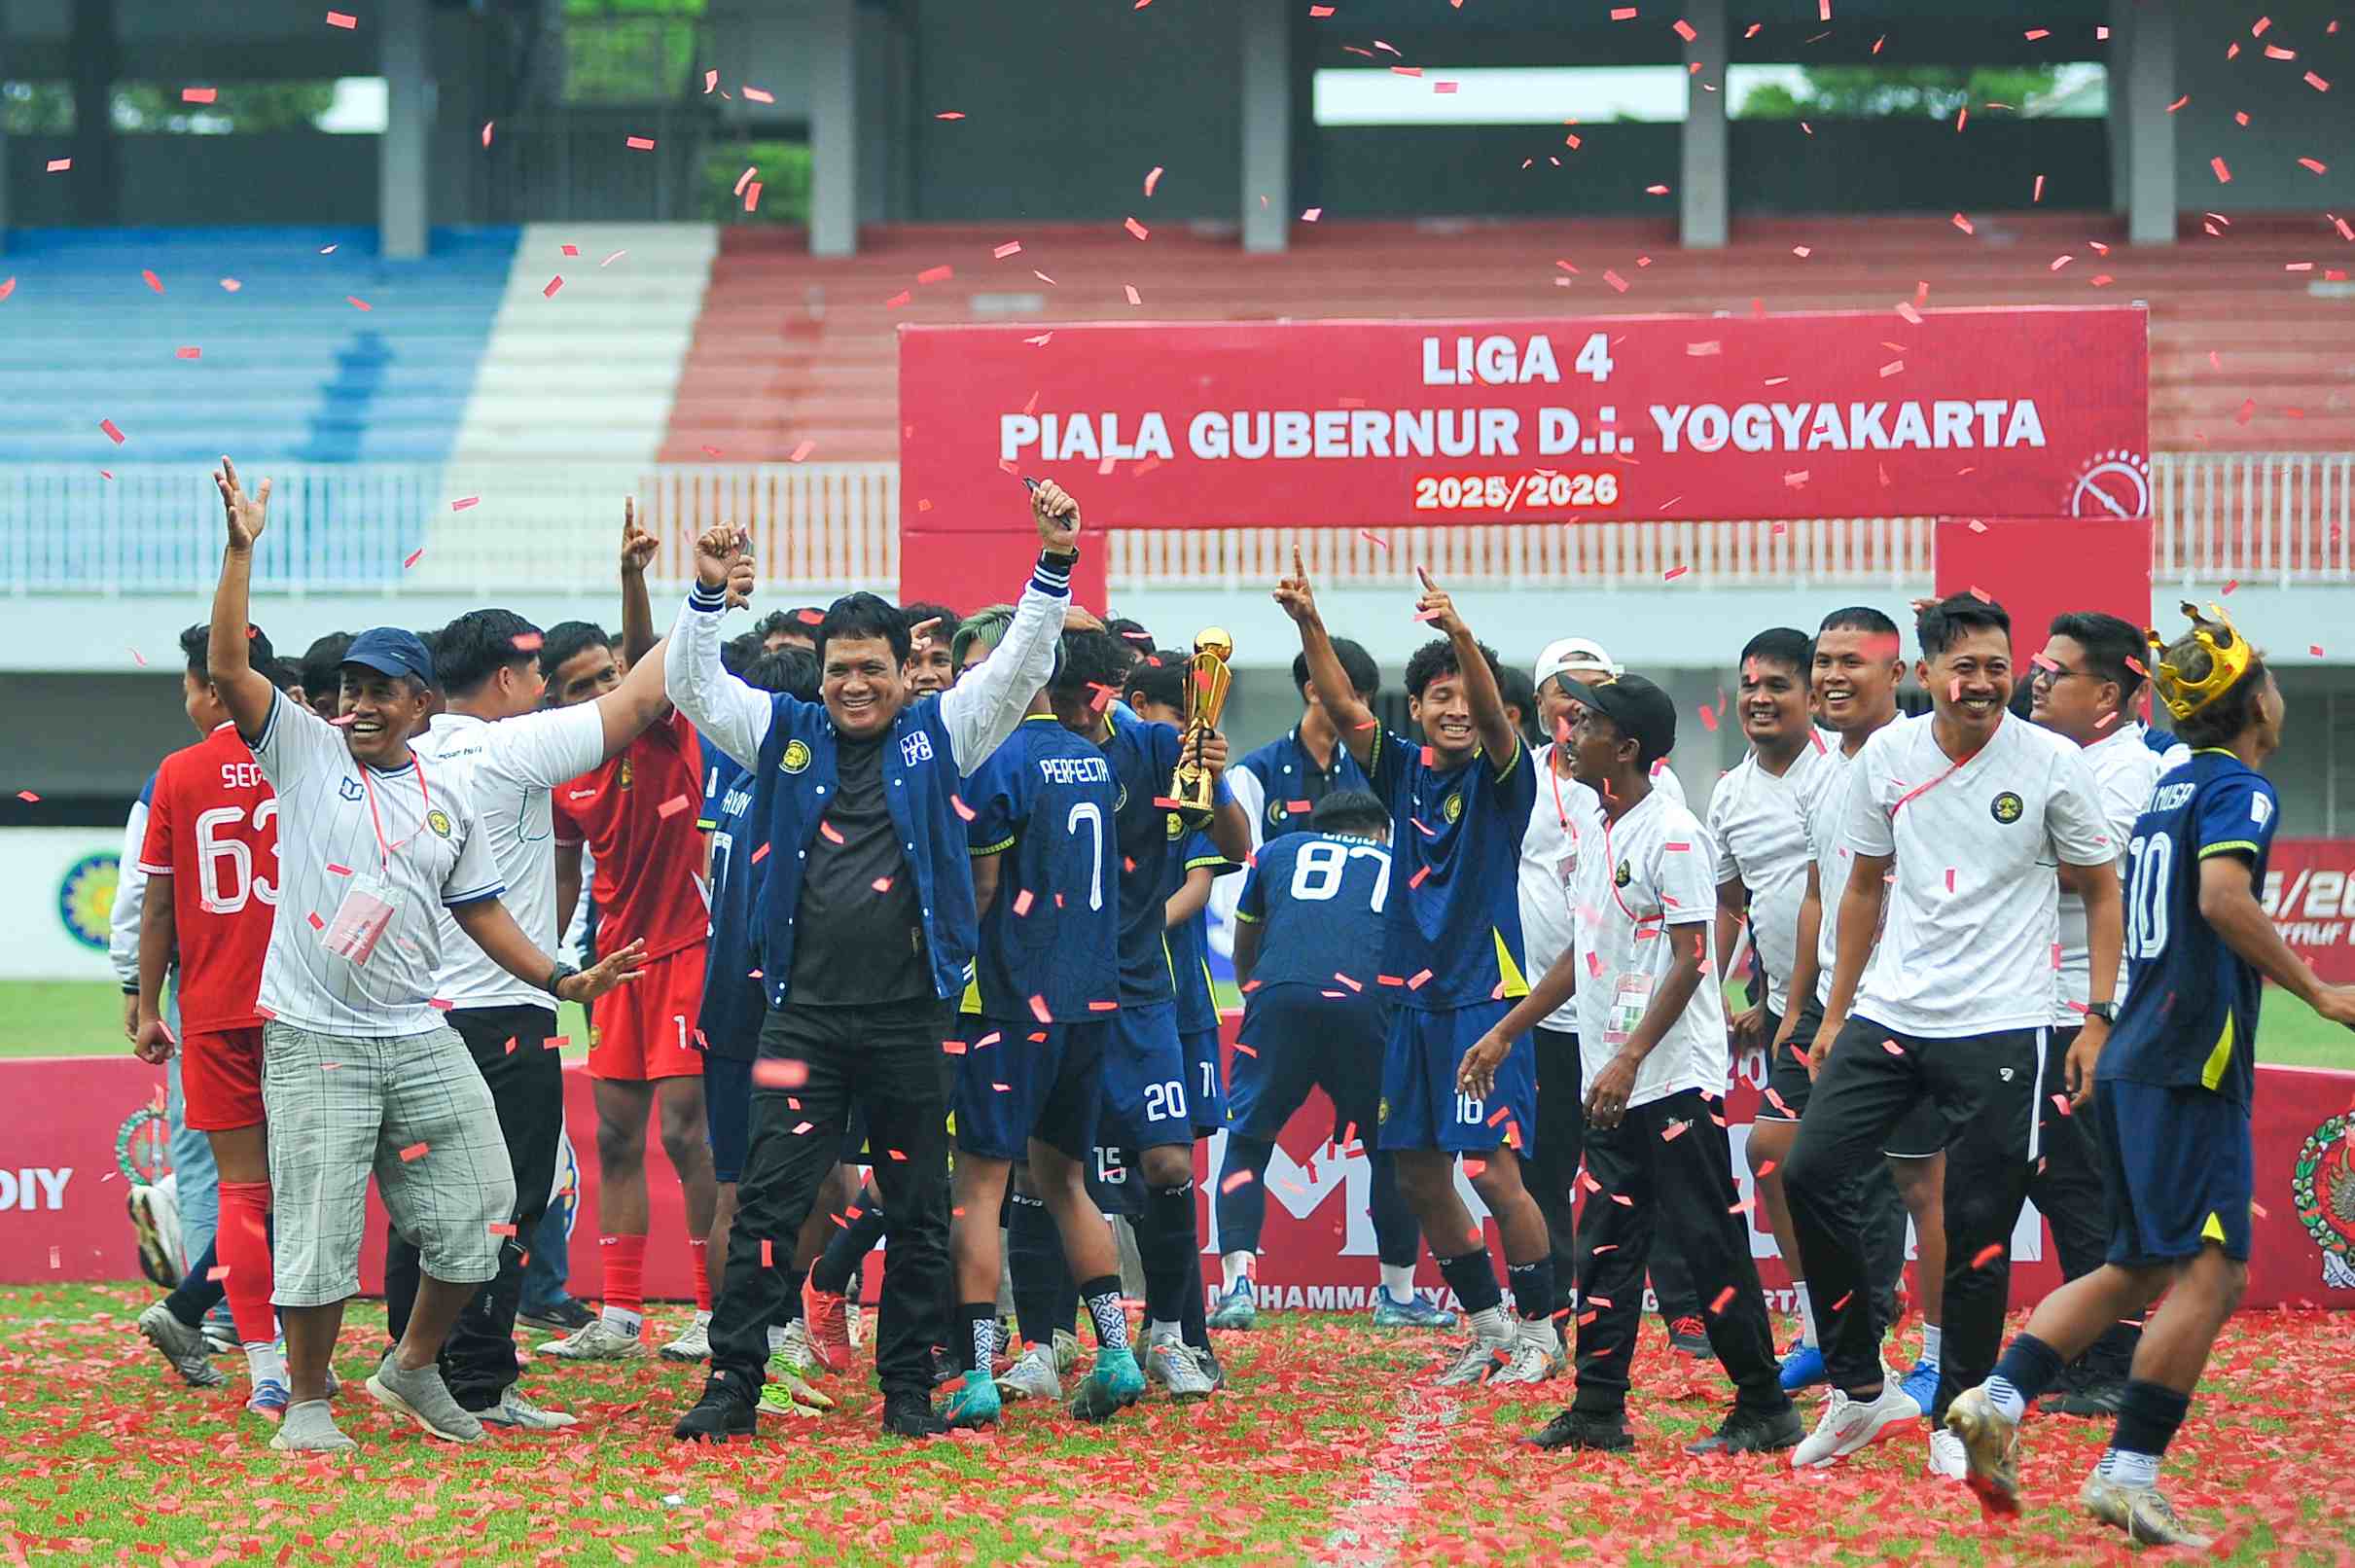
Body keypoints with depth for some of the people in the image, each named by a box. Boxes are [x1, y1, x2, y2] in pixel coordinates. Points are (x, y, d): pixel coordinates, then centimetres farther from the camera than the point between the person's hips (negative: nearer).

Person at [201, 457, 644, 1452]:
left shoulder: (448, 800, 12)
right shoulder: (306, 751, 2)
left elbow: (480, 911, 18)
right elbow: (227, 669, -9)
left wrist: (563, 980, 8)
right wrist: (241, 549, -15)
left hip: (420, 1037, 4)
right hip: (315, 1040, -4)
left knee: (473, 1208, 4)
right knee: (319, 1227, -6)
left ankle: (414, 1369, 23)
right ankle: (306, 1400, 8)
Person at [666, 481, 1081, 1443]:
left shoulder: (939, 735, 7)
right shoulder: (787, 734, 9)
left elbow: (1020, 668, 1)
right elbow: (694, 686, 4)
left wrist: (1055, 568, -13)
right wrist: (708, 596, -11)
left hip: (908, 1018, 0)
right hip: (805, 1014, 0)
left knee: (919, 1212, 6)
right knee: (768, 1202, -4)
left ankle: (908, 1390, 15)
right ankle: (732, 1386, -2)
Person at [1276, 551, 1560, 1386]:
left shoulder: (1497, 776, -4)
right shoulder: (1404, 770, 9)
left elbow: (1494, 715, -24)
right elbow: (1340, 705, -3)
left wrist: (1461, 635, -42)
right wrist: (1308, 624, -18)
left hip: (1485, 996, -6)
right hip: (1413, 996, 6)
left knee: (1494, 1171, -10)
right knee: (1419, 1175, 8)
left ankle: (1540, 1331, 2)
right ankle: (1489, 1325, 21)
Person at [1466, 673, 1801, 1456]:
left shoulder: (1671, 834, -13)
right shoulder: (1597, 834, 15)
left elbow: (1690, 959, -17)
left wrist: (1631, 1056, -23)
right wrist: (1505, 1031, 22)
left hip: (1675, 1076, -9)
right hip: (1613, 1082, 9)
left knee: (1711, 1242, -5)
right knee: (1606, 1244, 8)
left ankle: (1764, 1409, 0)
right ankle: (1598, 1407, 11)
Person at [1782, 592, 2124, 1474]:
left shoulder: (2050, 763, -5)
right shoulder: (1887, 757, 4)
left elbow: (2102, 892, 4)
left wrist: (2099, 1019, -3)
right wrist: (1835, 1014, 16)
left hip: (2000, 1030, -3)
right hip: (1889, 1015, 4)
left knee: (1978, 1231, -1)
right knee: (1808, 1175, -8)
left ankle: (1958, 1416, 14)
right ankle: (1860, 1387, 5)